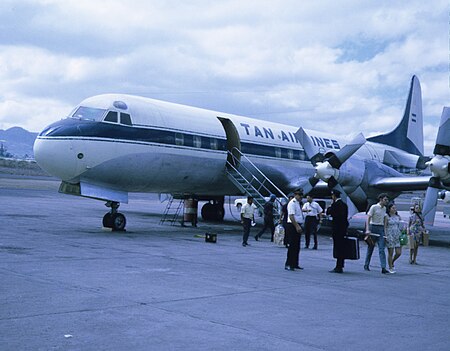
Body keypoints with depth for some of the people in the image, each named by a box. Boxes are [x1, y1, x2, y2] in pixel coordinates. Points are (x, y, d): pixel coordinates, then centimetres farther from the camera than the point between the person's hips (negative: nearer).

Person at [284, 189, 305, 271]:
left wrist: (299, 226, 19)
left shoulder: (299, 203, 17)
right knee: (292, 246, -9)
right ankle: (288, 265, -4)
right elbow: (291, 216, -21)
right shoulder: (292, 203, -13)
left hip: (298, 226, 10)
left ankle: (295, 264, 20)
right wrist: (297, 226, -26)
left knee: (297, 246, 13)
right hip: (292, 226, -10)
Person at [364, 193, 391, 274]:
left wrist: (385, 230, 16)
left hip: (381, 229, 5)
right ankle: (366, 265, 23)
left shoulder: (384, 208, 12)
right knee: (370, 248, 6)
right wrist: (367, 229, -21)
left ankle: (383, 268, -13)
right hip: (373, 228, -5)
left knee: (382, 249, -6)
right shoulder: (374, 207, -7)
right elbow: (368, 219, -11)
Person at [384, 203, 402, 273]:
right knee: (390, 253, -1)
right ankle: (390, 268, 10)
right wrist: (386, 236, -14)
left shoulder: (398, 217, 11)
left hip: (397, 236, 5)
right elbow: (385, 227, -6)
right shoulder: (387, 217, -3)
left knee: (399, 253, 0)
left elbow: (400, 226, 17)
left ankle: (392, 262, 27)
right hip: (390, 236, -5)